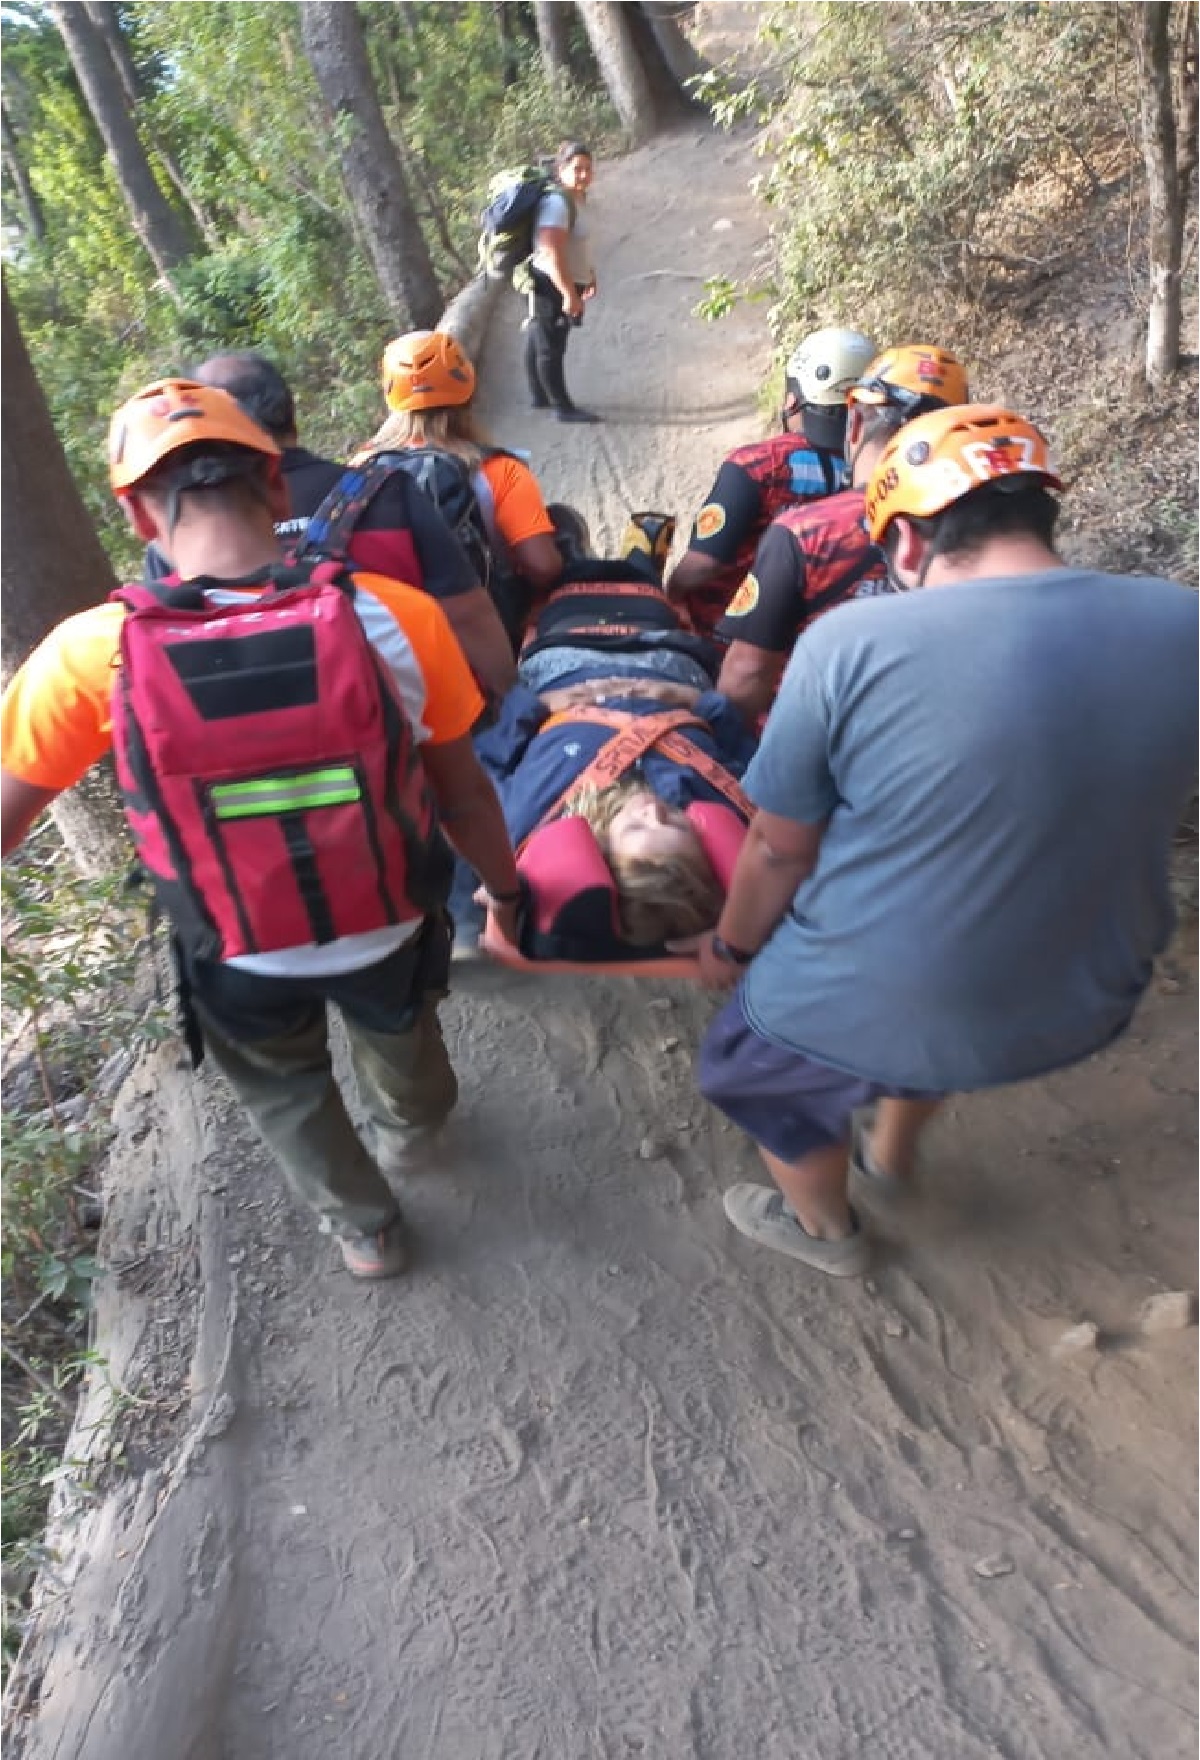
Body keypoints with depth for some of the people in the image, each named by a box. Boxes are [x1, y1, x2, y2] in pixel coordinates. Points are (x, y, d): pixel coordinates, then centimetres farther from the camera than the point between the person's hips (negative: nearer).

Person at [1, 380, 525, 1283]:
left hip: (242, 963, -1)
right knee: (400, 1033, 36)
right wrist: (509, 891, 9)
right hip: (390, 930, 1)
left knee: (286, 1092, 32)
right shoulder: (396, 616, -22)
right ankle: (408, 1132, 68)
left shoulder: (94, 655, -22)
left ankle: (365, 1230, 54)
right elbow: (466, 794, -10)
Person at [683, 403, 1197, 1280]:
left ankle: (828, 1231, 53)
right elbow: (1122, 806, 6)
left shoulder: (853, 641, -22)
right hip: (1091, 999, 5)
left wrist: (730, 948, 7)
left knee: (751, 1067, 28)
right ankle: (891, 1157, 60)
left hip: (876, 1007, -4)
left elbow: (780, 848, -12)